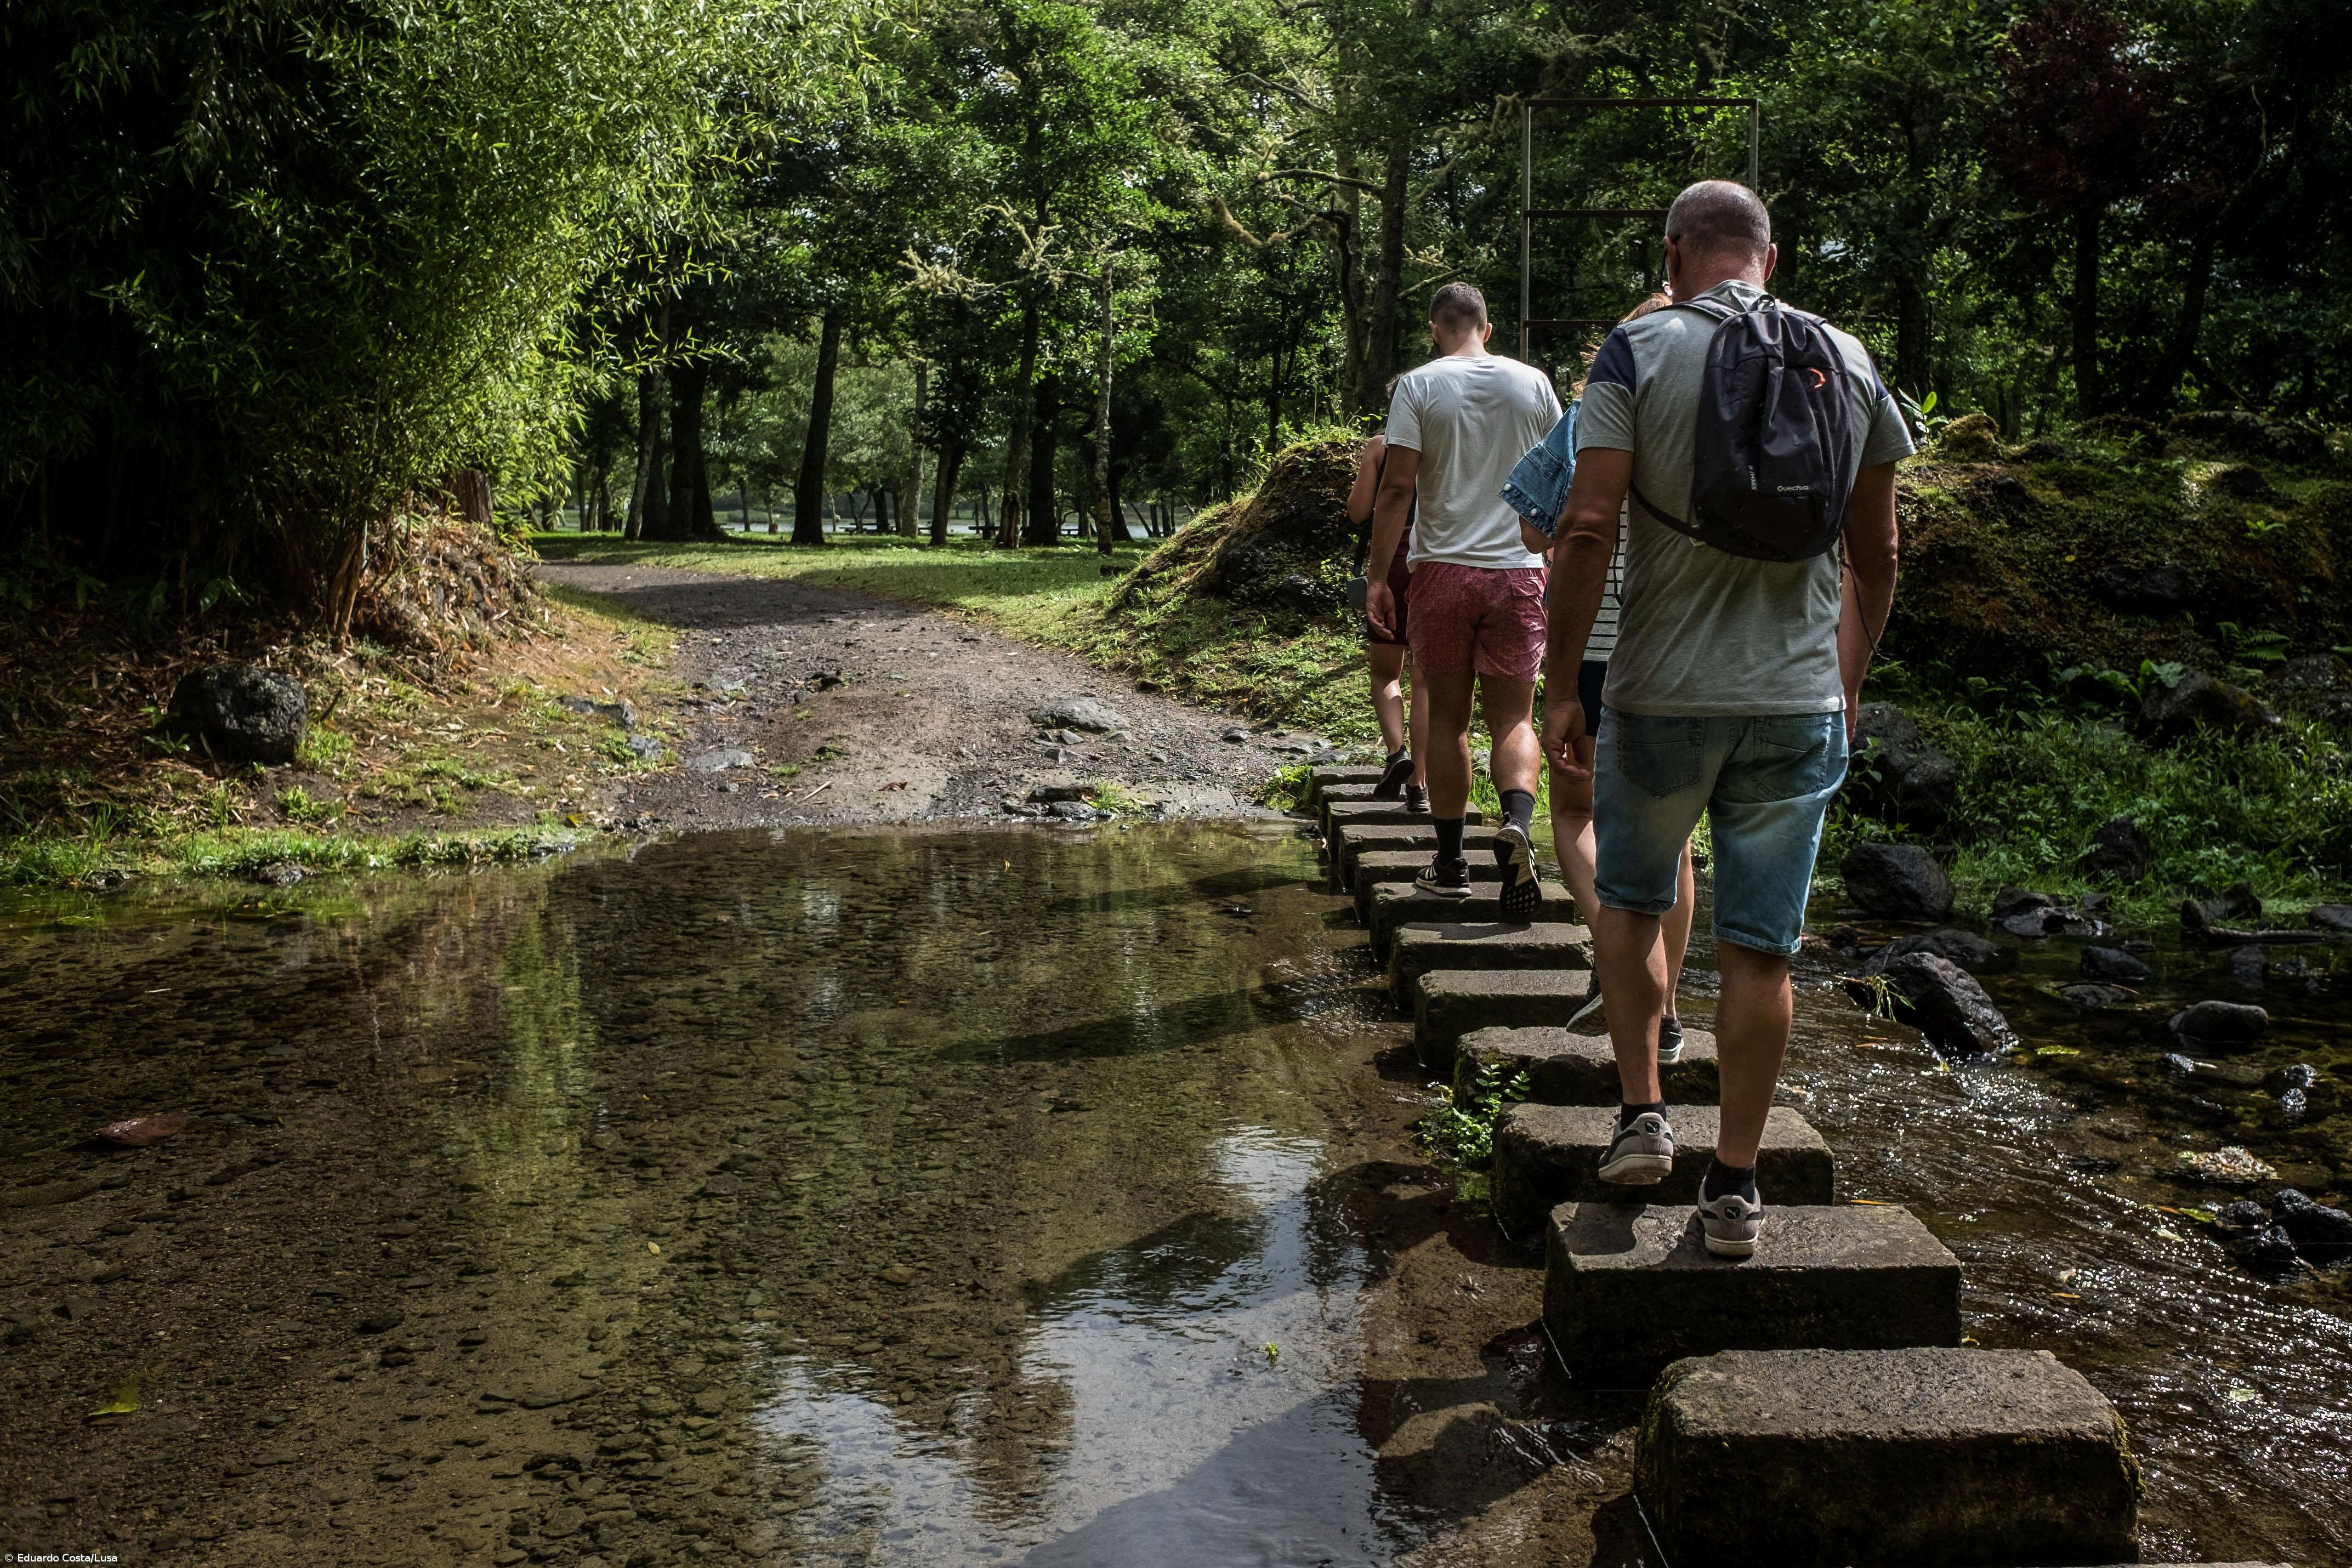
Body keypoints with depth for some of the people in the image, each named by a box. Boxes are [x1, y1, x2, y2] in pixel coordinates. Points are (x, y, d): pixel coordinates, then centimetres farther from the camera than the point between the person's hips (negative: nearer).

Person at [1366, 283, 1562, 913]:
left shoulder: (1420, 385, -2)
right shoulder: (1532, 382, 6)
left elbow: (1396, 489, -8)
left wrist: (1377, 576, -3)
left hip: (1443, 569, -1)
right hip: (1519, 572, 1)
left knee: (1447, 718, 8)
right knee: (1514, 718, 5)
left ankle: (1451, 863, 14)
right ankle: (1517, 823, -22)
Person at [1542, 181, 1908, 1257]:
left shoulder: (1640, 351, -5)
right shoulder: (1849, 362, 6)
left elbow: (1586, 530, -13)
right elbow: (1875, 555, 10)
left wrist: (1562, 686, -5)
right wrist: (1848, 686, 21)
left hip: (1661, 695, -2)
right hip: (1799, 703, 2)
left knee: (1630, 900, 21)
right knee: (1759, 947, 7)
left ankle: (1642, 1116, 18)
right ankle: (1735, 1184, 14)